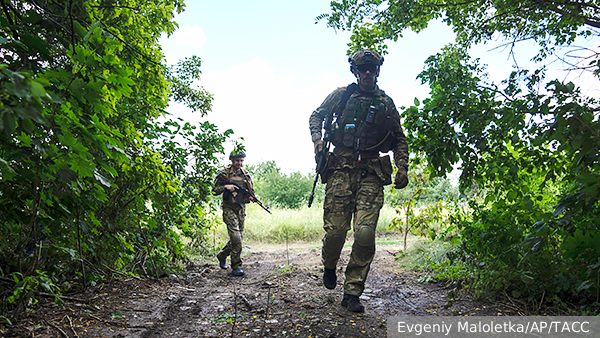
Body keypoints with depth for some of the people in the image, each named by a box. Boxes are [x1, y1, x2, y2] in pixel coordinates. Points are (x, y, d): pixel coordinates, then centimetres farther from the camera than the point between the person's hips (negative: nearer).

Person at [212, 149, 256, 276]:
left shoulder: (246, 174, 8)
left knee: (239, 237, 10)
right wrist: (225, 187, -19)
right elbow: (214, 191, -2)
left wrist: (251, 197, -9)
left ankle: (222, 255, 35)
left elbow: (251, 191, 13)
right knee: (235, 237, -15)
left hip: (241, 208, 5)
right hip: (229, 208, -5)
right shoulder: (223, 173, -3)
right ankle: (236, 266, -4)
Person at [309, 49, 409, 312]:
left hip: (371, 173, 1)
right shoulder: (342, 95, 12)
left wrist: (402, 167, 6)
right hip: (341, 168, -1)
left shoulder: (386, 102, 16)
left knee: (365, 233, -10)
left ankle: (352, 293, 3)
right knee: (335, 229, -6)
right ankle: (329, 266, 29)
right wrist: (317, 141, 0)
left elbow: (400, 139, 20)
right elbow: (316, 117, 19)